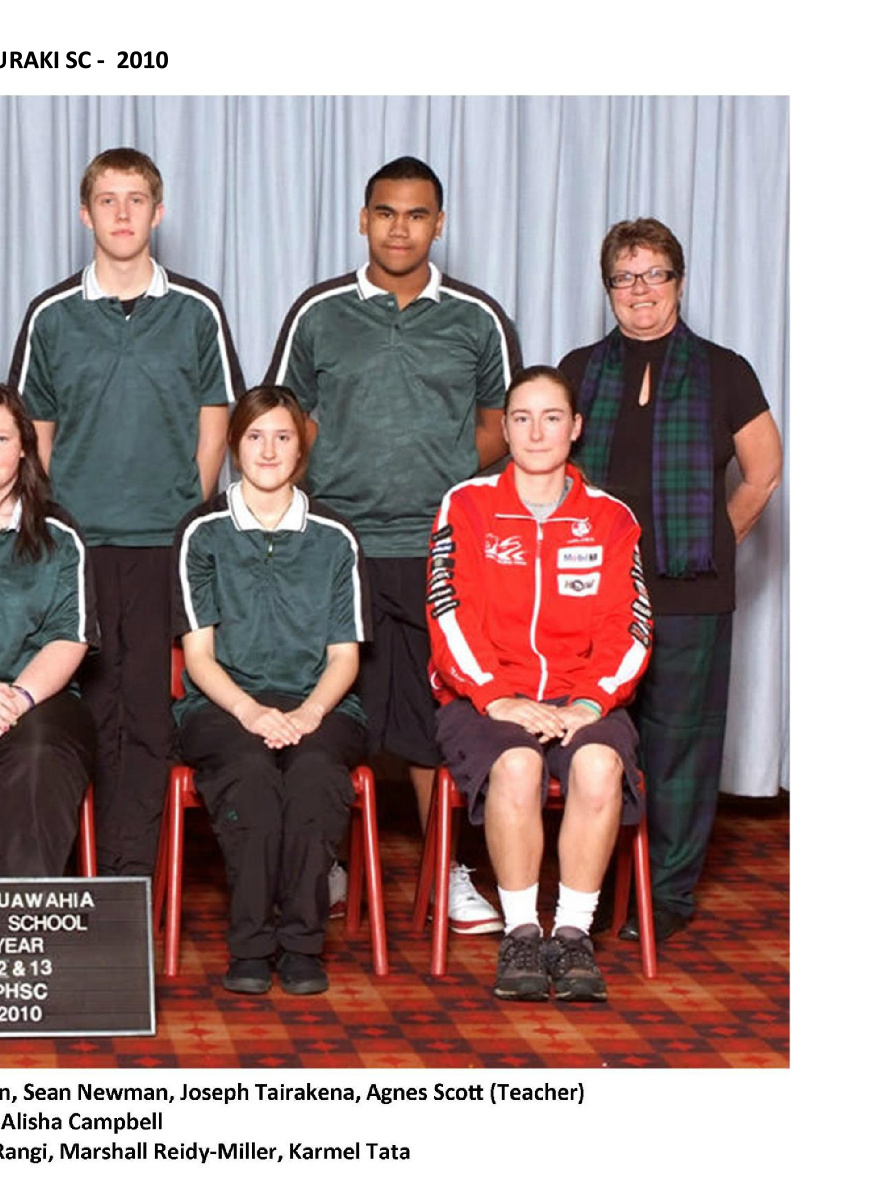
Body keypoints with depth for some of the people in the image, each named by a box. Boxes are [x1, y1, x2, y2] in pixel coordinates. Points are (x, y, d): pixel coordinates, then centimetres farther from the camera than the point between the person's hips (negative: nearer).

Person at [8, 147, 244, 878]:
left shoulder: (197, 311, 5)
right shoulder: (51, 316, 7)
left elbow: (213, 427, 7)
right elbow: (35, 434, 11)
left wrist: (189, 520, 0)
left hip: (166, 544, -1)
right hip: (76, 544, 1)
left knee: (149, 709, -3)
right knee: (95, 706, 3)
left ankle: (133, 870, 2)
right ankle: (117, 875, 11)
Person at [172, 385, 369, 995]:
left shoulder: (335, 539, 11)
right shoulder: (203, 532, 8)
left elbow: (344, 655, 7)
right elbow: (198, 653, 2)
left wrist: (308, 713, -13)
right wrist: (250, 711, -17)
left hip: (318, 707, 1)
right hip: (223, 705, -1)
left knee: (315, 769, -34)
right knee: (250, 769, -35)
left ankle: (302, 943, -27)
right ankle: (251, 944, -28)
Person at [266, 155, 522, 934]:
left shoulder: (478, 319, 7)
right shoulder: (318, 313, 6)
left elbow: (500, 425, 13)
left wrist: (449, 477, -3)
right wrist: (317, 489, -3)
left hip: (441, 547, 0)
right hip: (336, 544, 0)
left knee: (441, 708, 4)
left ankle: (447, 868, 17)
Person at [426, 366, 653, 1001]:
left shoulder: (610, 518, 12)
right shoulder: (466, 506, 7)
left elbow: (627, 628, 4)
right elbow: (451, 618, -2)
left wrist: (592, 701, -14)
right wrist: (496, 697, -16)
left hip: (584, 701, 1)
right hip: (487, 699, -1)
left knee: (599, 766, -33)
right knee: (516, 765, -35)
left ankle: (573, 933, -19)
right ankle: (522, 934, -19)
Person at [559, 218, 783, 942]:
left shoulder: (723, 374, 3)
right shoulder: (582, 371, 11)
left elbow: (762, 477, 9)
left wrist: (710, 543, 8)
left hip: (689, 593, -2)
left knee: (678, 740, 2)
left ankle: (669, 892, 13)